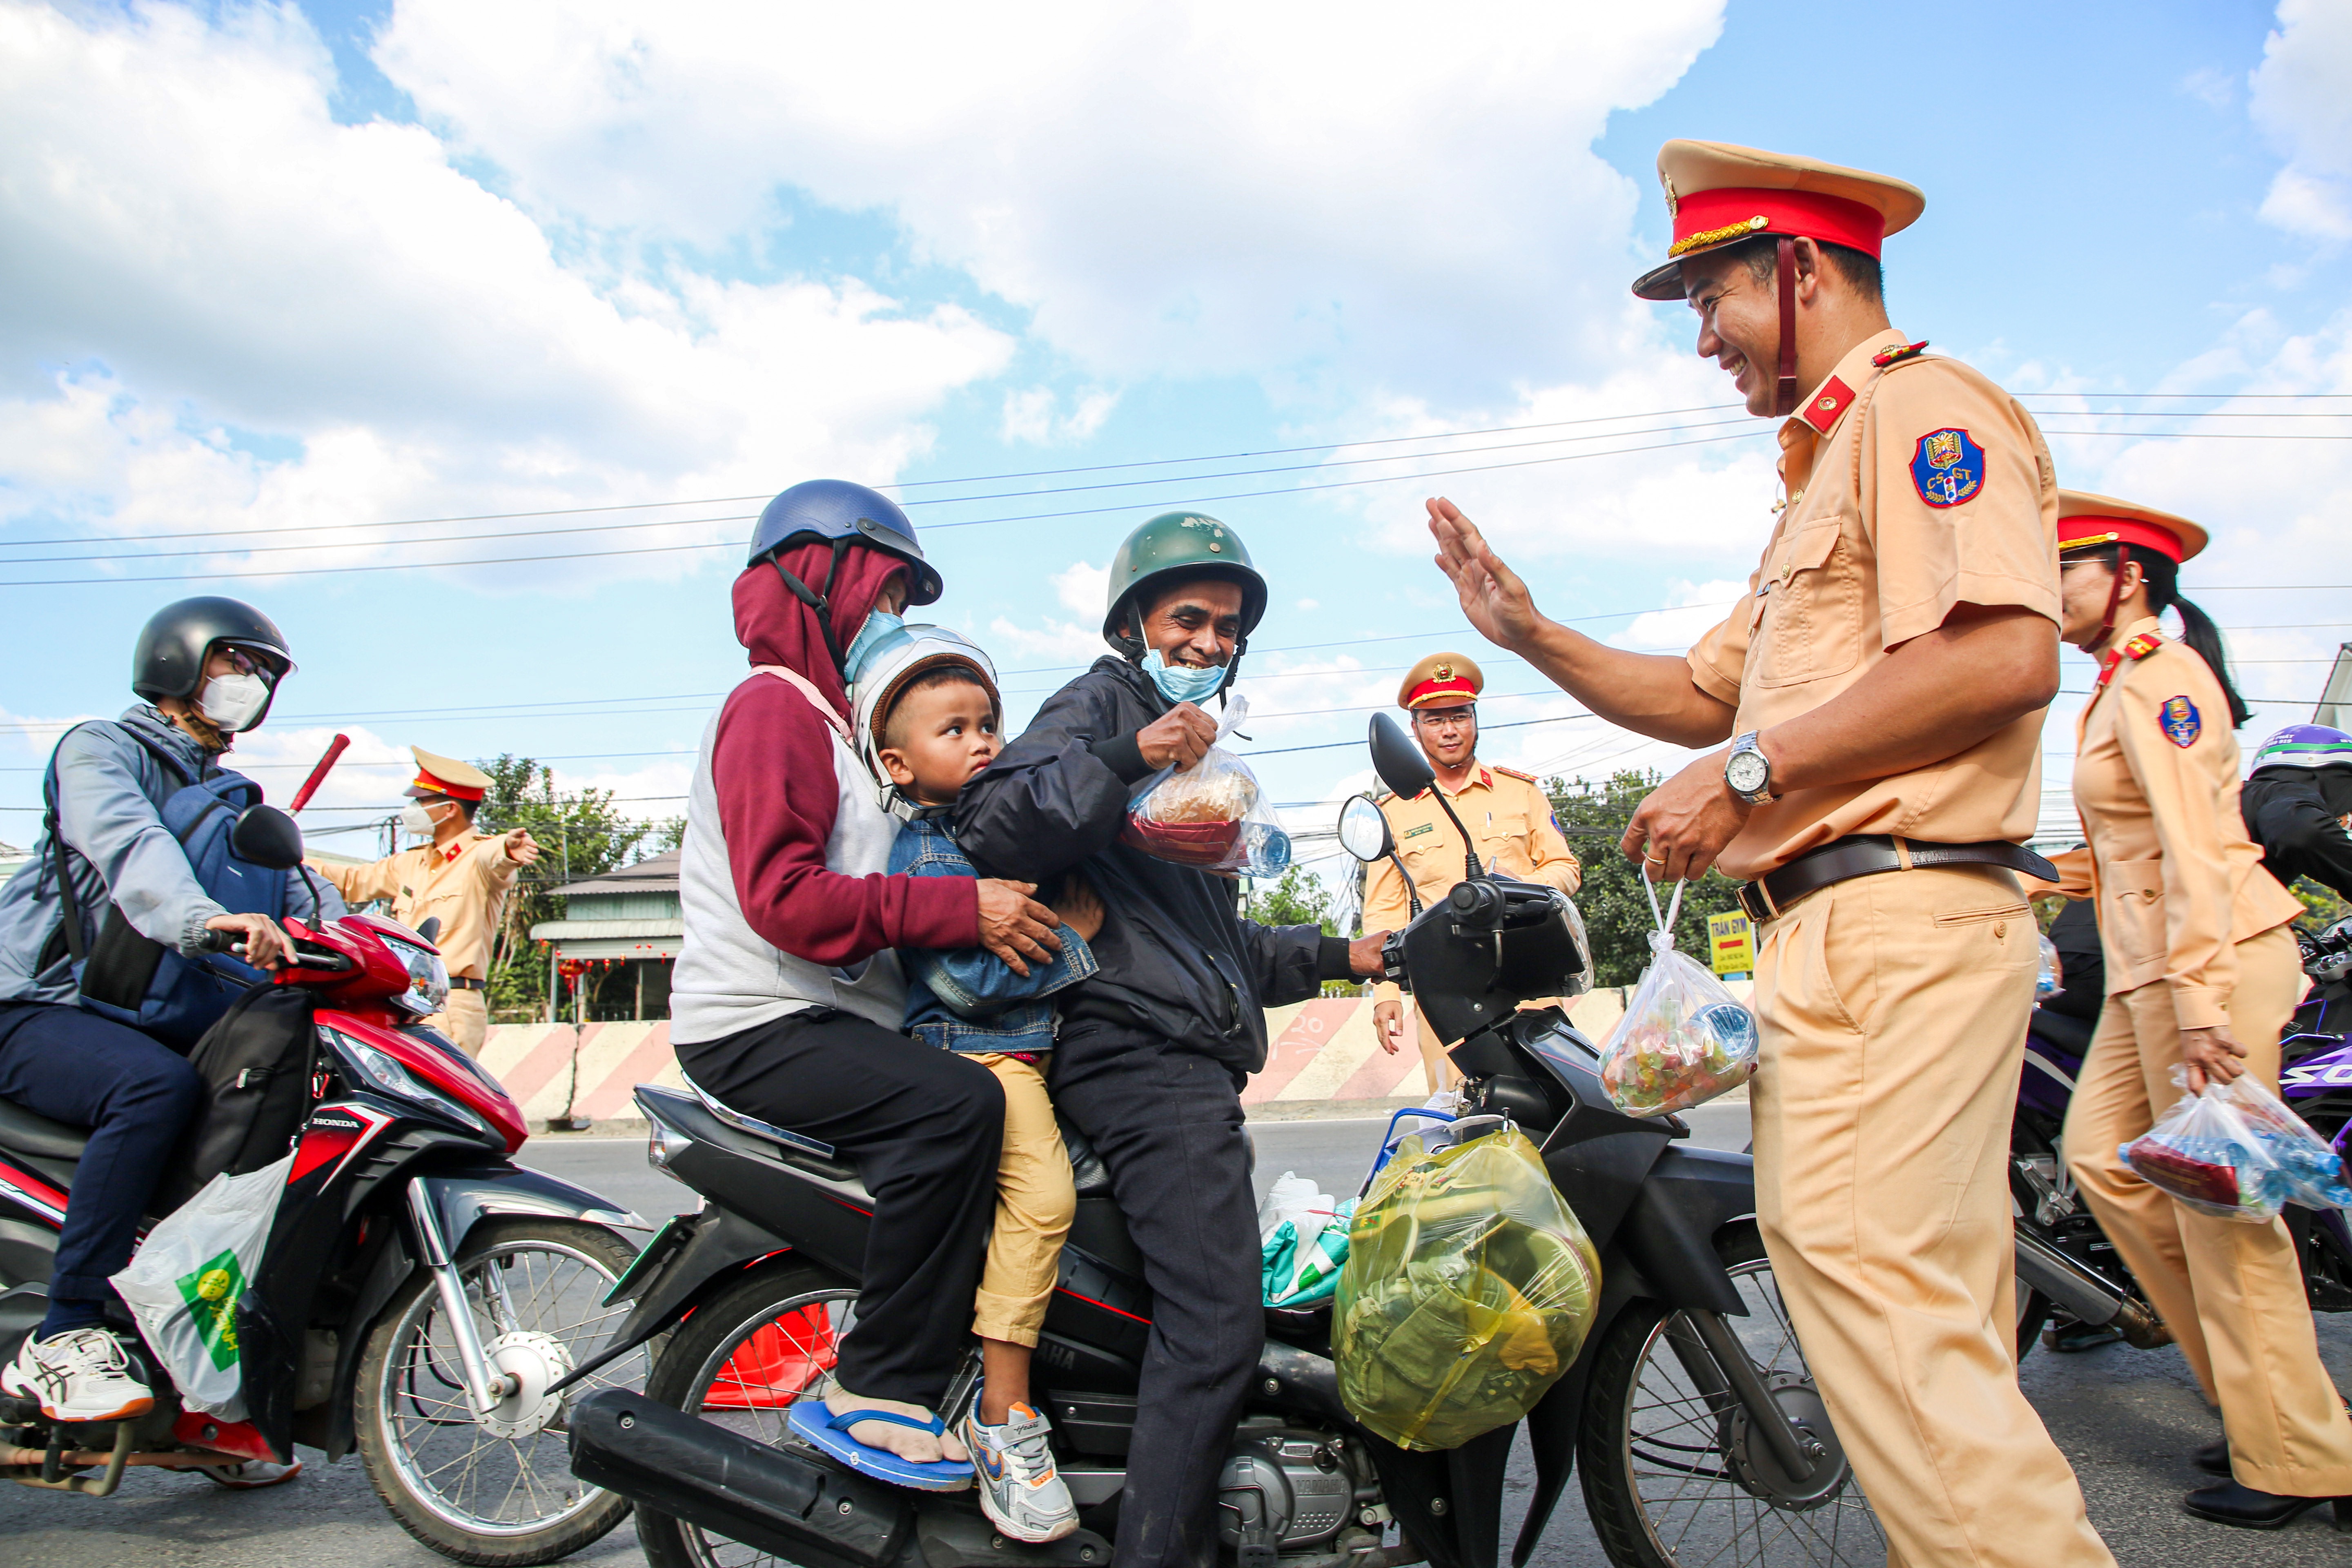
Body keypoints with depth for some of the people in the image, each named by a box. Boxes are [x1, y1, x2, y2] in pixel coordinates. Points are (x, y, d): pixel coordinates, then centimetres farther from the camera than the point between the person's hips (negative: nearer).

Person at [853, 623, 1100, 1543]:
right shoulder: (920, 852, -10)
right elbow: (968, 977, -20)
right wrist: (1073, 936, -13)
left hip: (1047, 1042, 9)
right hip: (974, 1053, -9)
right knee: (1041, 1193, -30)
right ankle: (1004, 1415, -19)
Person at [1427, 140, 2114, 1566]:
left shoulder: (1921, 407, -4)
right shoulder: (1830, 467, 28)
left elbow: (2005, 658, -21)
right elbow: (1705, 698, 27)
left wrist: (1748, 772, -17)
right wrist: (1528, 632, 18)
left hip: (1895, 924, -11)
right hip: (1849, 932, 11)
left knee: (1871, 1286, -14)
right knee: (1931, 1312, 14)